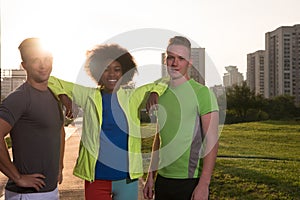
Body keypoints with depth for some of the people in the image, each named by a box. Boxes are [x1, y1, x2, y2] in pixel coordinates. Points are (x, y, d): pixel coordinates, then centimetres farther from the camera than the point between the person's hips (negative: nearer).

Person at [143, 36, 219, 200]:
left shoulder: (202, 93, -10)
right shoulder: (161, 95, 9)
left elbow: (212, 140, -14)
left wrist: (204, 184, -20)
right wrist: (150, 176, 12)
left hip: (191, 181, -5)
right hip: (163, 179, 6)